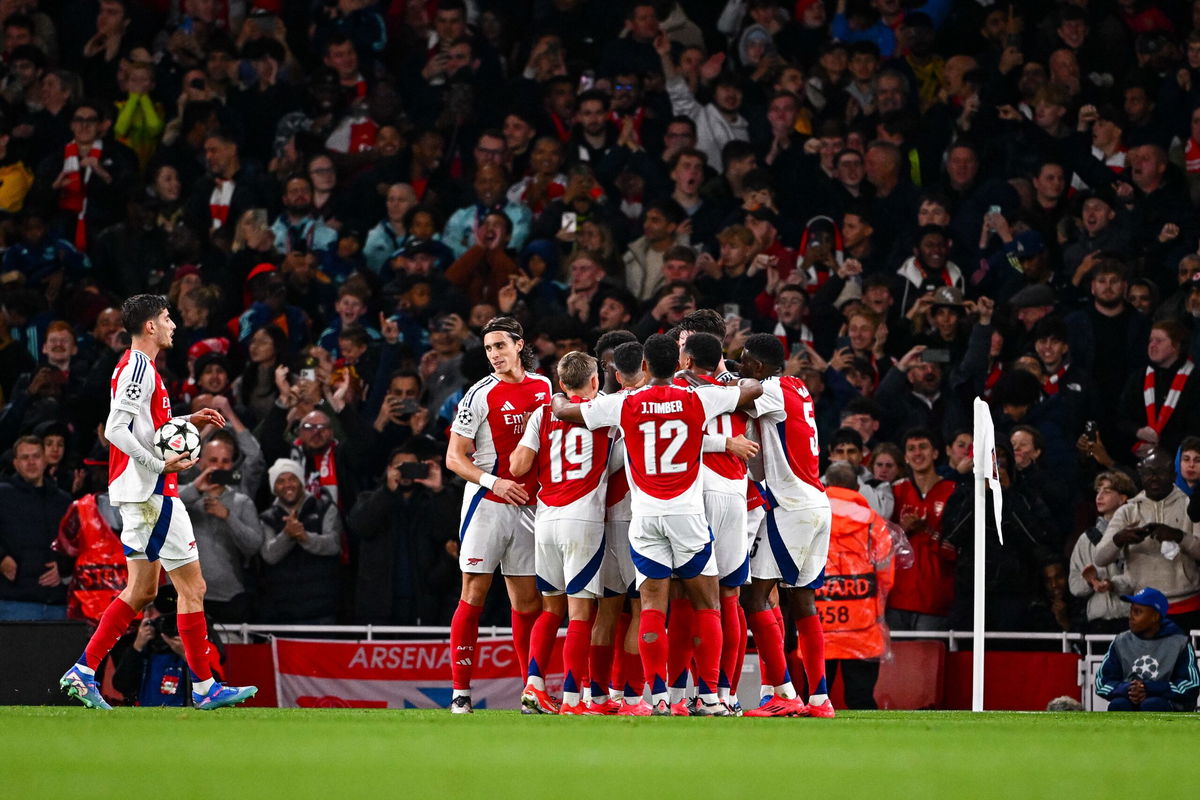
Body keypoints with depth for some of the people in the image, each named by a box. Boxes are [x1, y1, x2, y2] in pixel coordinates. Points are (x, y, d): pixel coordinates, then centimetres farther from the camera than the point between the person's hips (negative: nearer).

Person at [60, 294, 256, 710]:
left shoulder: (136, 366, 17)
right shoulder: (139, 368, -14)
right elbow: (116, 430, -22)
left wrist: (186, 422, 17)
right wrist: (160, 464, -23)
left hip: (141, 494, 11)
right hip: (152, 491, -11)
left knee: (142, 589, 13)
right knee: (192, 586, -5)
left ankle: (82, 672, 9)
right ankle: (204, 687, -1)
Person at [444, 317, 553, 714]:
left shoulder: (544, 388, 8)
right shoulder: (480, 395, -8)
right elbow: (454, 458, -8)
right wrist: (494, 482, -20)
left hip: (528, 504, 5)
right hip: (486, 505, -5)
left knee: (528, 599, 7)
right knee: (474, 595, -5)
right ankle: (460, 692, -4)